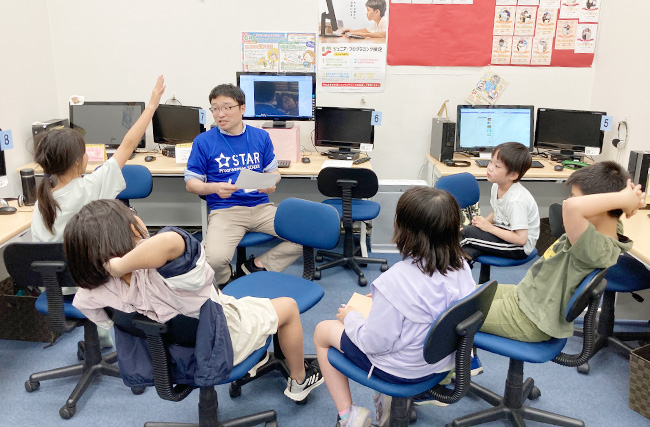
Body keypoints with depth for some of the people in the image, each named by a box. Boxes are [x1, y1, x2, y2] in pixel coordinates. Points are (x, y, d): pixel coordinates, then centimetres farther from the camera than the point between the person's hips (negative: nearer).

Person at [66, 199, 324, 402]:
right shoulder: (164, 269, -44)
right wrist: (122, 264, -53)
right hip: (220, 341, -6)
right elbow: (171, 241, -65)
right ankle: (299, 380, 37)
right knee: (288, 306, 16)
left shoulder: (96, 289, -25)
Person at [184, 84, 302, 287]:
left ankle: (256, 266, 4)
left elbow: (273, 172, 17)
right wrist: (214, 188, -17)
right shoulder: (204, 141, 2)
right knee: (214, 258, -30)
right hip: (224, 209, -3)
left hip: (261, 206, 3)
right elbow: (191, 182, 5)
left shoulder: (261, 136, 11)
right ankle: (227, 282, 9)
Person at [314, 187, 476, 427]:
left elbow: (374, 343, -25)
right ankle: (390, 396, 23)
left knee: (323, 331, 17)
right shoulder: (461, 266, -14)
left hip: (402, 369, -6)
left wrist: (350, 317, -5)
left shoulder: (396, 281, -34)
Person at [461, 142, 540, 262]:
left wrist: (489, 227, -23)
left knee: (468, 233, -17)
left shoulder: (516, 201, -29)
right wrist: (484, 221, -7)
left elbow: (521, 238, -28)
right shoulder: (496, 186, -3)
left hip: (521, 249, -8)